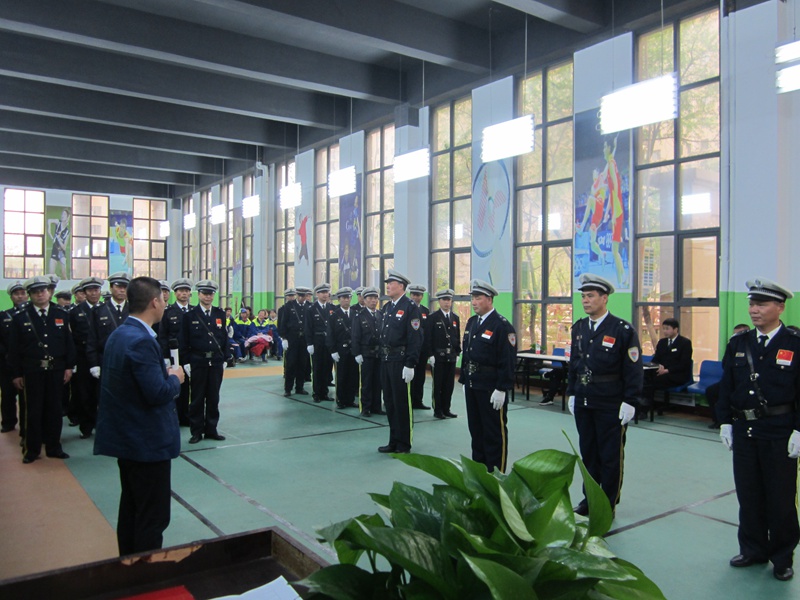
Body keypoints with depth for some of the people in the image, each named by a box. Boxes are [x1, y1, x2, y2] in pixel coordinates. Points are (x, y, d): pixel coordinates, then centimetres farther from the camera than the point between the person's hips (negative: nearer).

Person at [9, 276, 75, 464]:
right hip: (32, 371, -2)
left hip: (56, 370, 2)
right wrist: (16, 374, -2)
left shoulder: (62, 315, 6)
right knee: (33, 411, 5)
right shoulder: (20, 317, 0)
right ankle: (32, 449, 16)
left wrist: (69, 367, 2)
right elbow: (14, 348, 0)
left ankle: (53, 447, 19)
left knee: (54, 410, 8)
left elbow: (69, 343, 7)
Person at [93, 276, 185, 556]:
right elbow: (158, 394, -27)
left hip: (126, 438, 10)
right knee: (153, 517, 1)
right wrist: (175, 378, -9)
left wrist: (166, 374, 5)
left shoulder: (118, 334, 7)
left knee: (131, 508, 21)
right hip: (148, 442, -10)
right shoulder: (141, 341, -23)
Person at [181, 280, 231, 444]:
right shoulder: (190, 315, 0)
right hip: (197, 362, -2)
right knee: (197, 398, 5)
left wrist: (225, 359, 6)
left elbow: (224, 337, 9)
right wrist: (186, 362, -6)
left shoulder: (220, 314, 7)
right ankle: (196, 431, 14)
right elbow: (184, 341, -1)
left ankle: (211, 429, 18)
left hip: (216, 362, 3)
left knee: (213, 397, 8)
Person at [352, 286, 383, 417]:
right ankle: (365, 408, 11)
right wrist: (357, 354, -10)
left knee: (378, 382, 7)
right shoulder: (359, 316, -1)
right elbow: (356, 337, -4)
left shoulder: (381, 315, 9)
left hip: (380, 354, 4)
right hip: (366, 354, -3)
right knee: (366, 382, 2)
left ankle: (376, 407, 17)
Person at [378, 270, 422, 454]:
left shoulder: (410, 308, -11)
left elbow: (415, 339, -16)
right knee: (389, 402, 13)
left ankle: (404, 445, 13)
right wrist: (382, 356, 14)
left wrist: (410, 365, -19)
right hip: (386, 360, 8)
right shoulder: (386, 307, 14)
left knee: (401, 403, 1)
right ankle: (394, 441, 25)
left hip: (400, 361, -8)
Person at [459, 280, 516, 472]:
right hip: (472, 385, 8)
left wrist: (501, 389, -19)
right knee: (475, 428, 17)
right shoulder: (471, 322, 11)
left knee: (494, 432, 3)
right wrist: (464, 381, 14)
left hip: (491, 389, -8)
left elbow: (508, 361, -17)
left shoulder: (502, 326, -14)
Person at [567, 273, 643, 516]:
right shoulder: (579, 328, 7)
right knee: (588, 453, 15)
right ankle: (589, 500, 29)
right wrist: (572, 393, 11)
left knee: (611, 457, 7)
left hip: (611, 405, -5)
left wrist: (629, 403, -13)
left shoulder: (623, 330, -11)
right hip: (583, 403, 6)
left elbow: (634, 371, -10)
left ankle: (608, 505, 21)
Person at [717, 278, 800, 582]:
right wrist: (725, 422, 5)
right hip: (744, 429, 4)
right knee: (748, 494, 13)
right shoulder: (738, 343, 5)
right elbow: (726, 386, 9)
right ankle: (753, 549, 28)